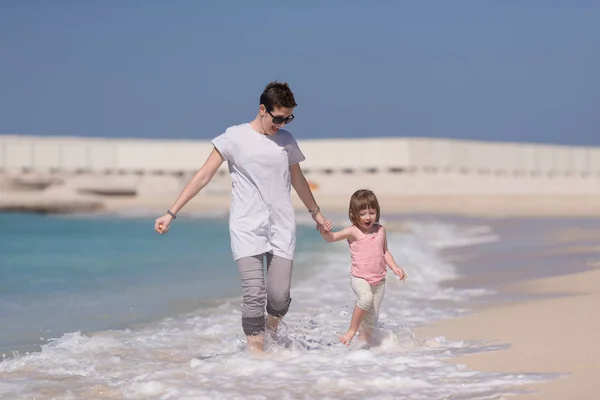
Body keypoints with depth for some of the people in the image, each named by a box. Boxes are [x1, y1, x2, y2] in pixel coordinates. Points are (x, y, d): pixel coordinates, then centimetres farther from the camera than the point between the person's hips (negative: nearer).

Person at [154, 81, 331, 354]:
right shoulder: (235, 137, -1)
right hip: (247, 229, -3)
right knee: (254, 295, -16)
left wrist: (315, 212, 40)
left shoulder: (286, 141, 11)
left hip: (282, 229, 3)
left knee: (279, 297, -5)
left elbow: (297, 180, 27)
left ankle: (270, 331, 27)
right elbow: (203, 176, -2)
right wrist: (171, 213, -7)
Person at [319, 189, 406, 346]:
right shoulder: (353, 231, -9)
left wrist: (395, 267, 7)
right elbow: (332, 237, -19)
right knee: (366, 297, -33)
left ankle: (364, 339, 27)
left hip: (379, 280, 5)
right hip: (359, 278, -5)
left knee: (372, 315, 9)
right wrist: (325, 231, -41)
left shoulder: (380, 230, 6)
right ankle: (351, 330, -17)